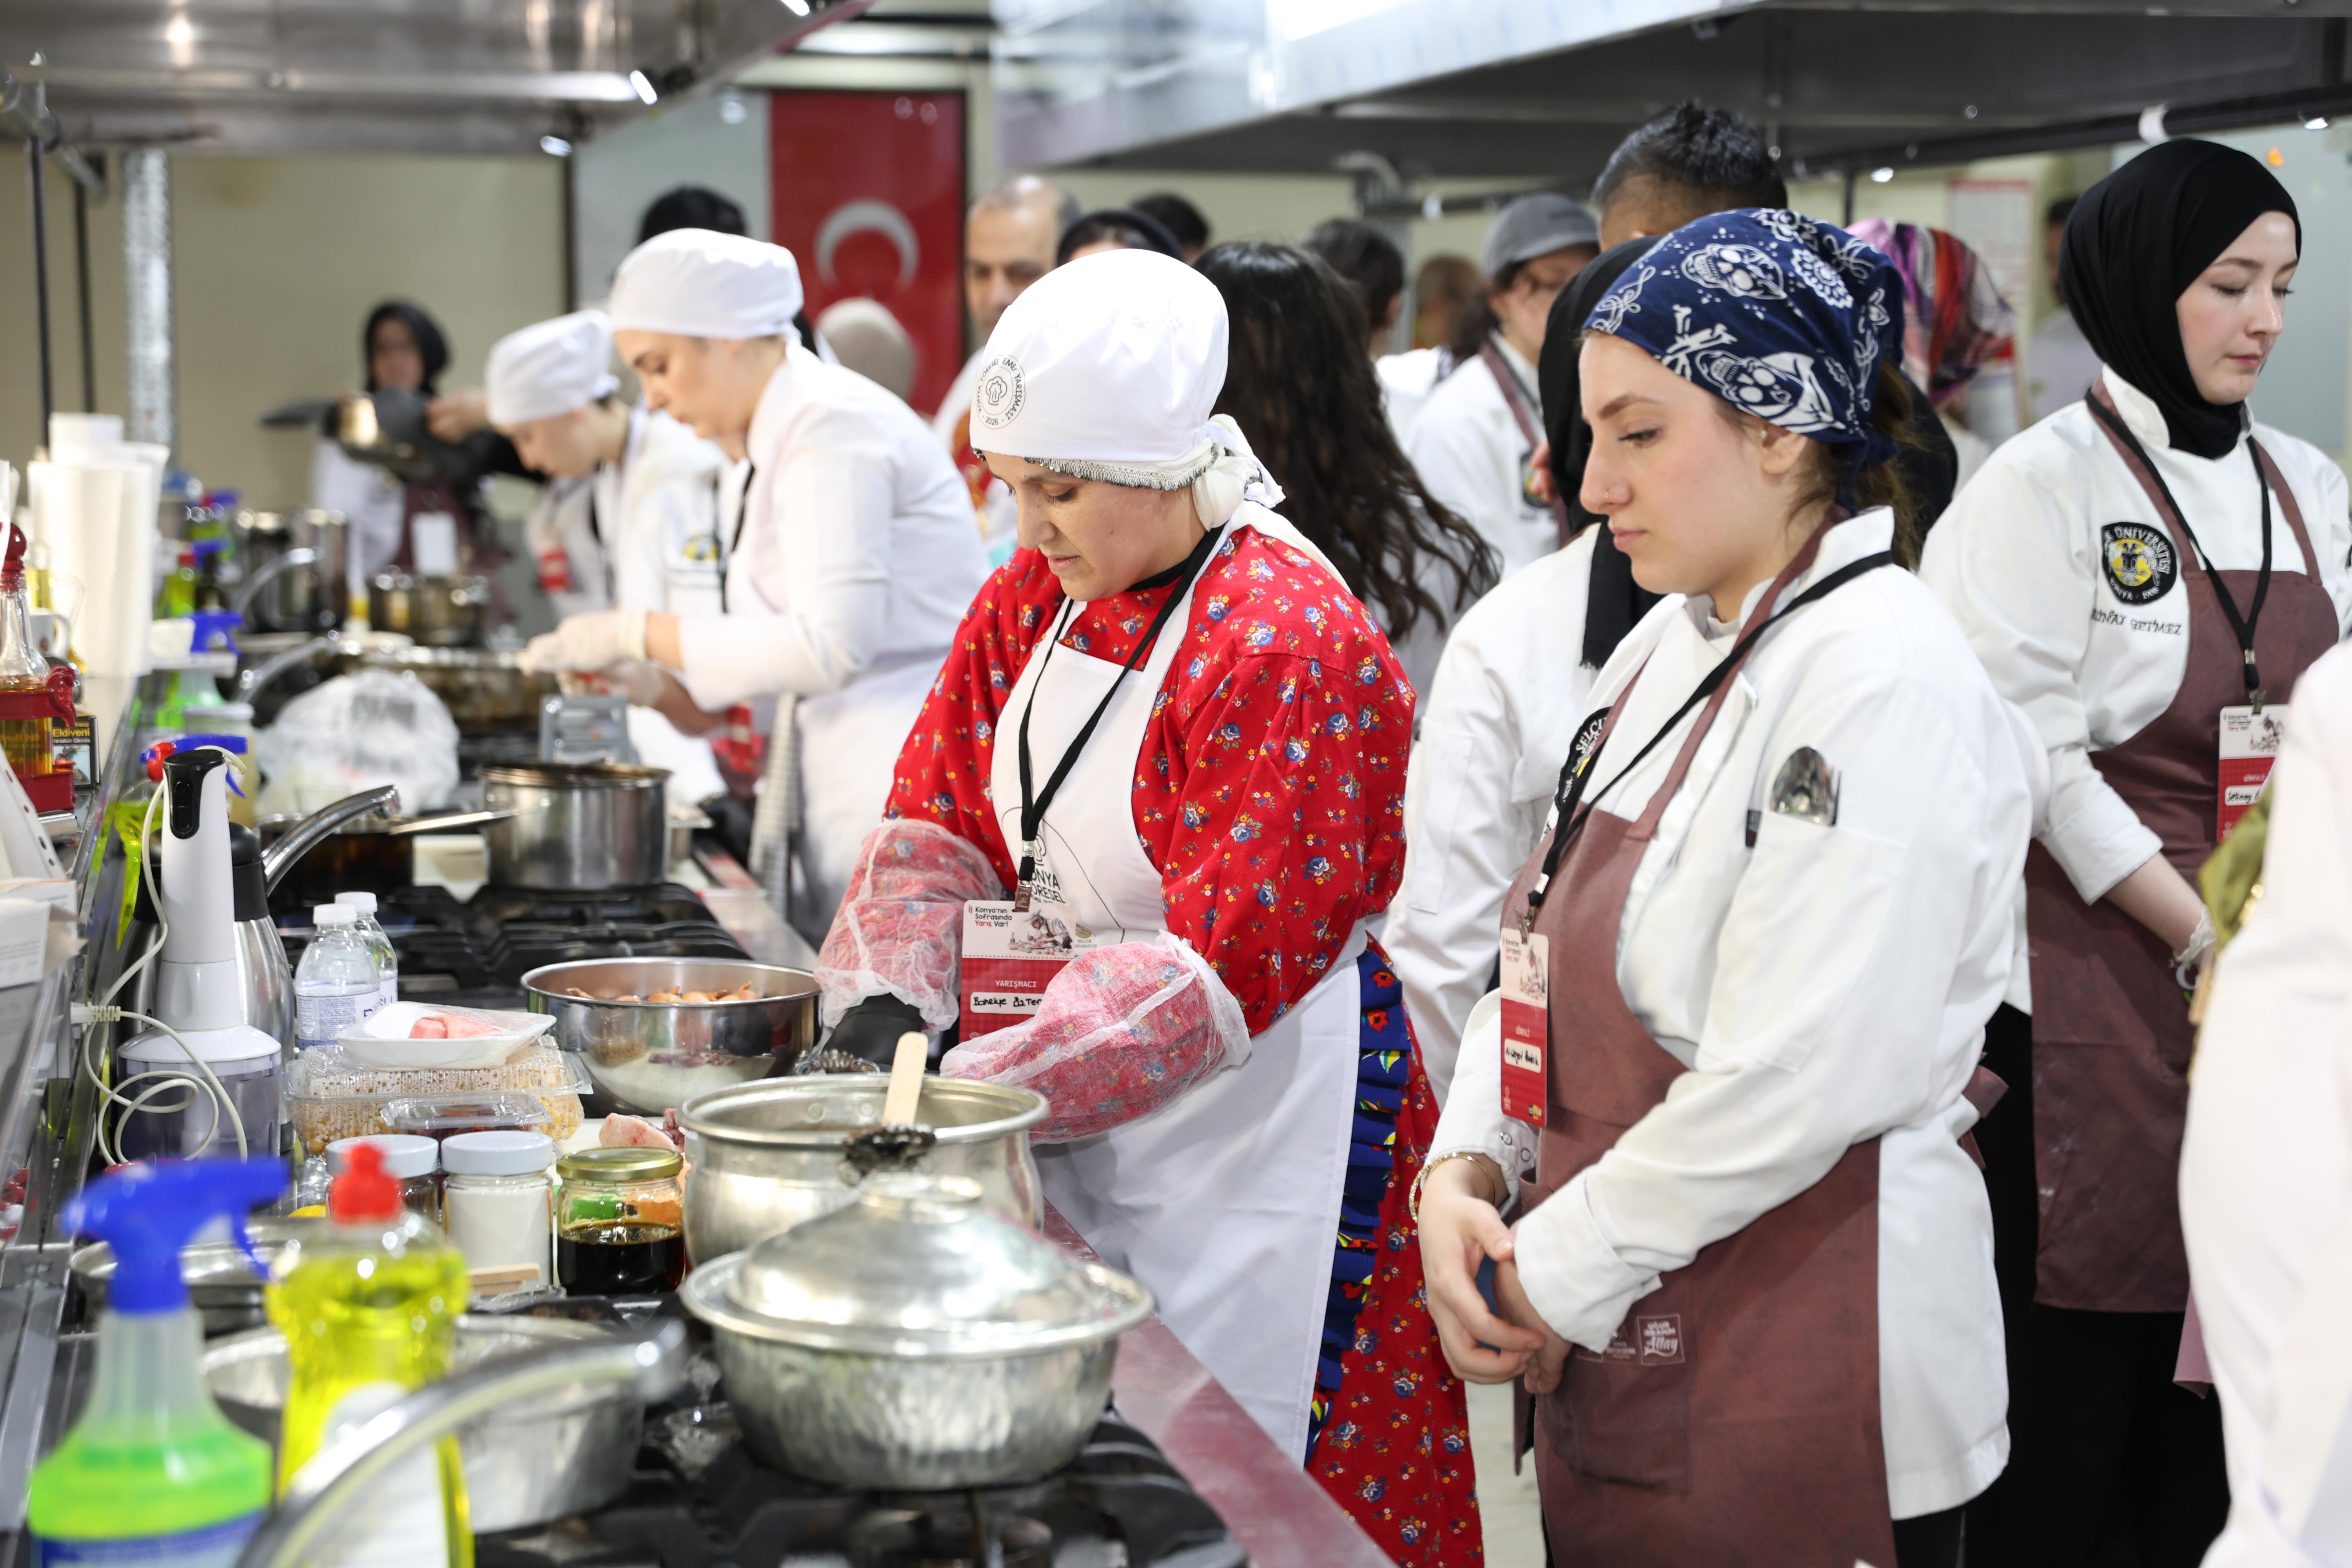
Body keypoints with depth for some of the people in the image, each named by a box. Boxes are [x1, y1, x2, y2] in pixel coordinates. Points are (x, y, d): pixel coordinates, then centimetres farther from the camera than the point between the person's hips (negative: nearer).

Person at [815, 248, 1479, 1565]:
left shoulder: (1289, 644, -19)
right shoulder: (1037, 596, 6)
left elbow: (1219, 961, -23)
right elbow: (940, 819, 7)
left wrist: (973, 1089, -24)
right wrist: (889, 1006, -12)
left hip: (1252, 1128, -7)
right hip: (1076, 1131, 7)